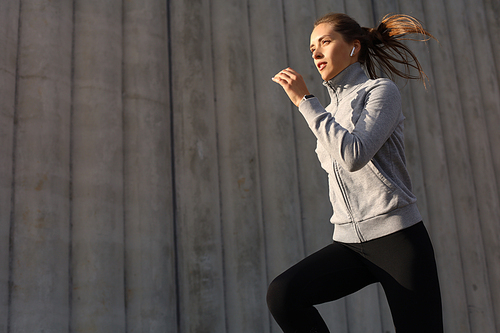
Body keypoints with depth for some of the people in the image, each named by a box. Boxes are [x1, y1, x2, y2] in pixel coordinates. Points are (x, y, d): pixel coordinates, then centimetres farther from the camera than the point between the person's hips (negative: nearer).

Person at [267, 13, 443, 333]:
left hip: (396, 234, -5)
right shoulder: (331, 112, 20)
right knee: (282, 294, -18)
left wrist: (305, 100, -15)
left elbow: (354, 155, -18)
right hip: (349, 242, 6)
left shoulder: (381, 90, 0)